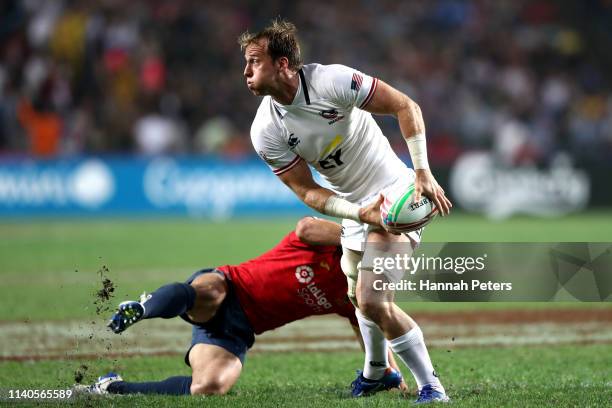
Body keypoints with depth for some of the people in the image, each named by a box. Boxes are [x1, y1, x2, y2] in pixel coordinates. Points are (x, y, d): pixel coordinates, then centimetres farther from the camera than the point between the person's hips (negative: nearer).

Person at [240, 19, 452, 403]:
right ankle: (376, 371, 47)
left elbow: (406, 106, -19)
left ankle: (431, 386, -4)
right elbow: (307, 190, -7)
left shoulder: (331, 81, -24)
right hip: (353, 205, 6)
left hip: (395, 192, -6)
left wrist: (423, 172, -26)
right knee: (360, 296, 18)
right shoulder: (265, 132, -10)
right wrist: (360, 214, -23)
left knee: (372, 301, -17)